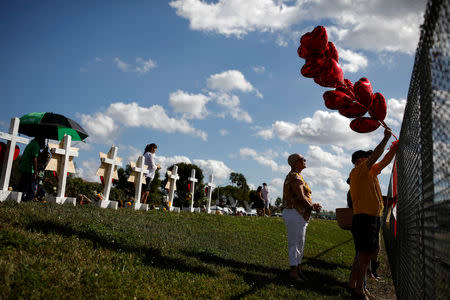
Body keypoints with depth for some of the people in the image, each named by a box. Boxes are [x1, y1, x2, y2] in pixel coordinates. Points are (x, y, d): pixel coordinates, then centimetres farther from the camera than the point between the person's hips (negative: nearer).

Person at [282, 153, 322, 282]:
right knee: (294, 243, -4)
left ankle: (298, 270, 23)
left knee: (300, 243, 15)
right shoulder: (295, 177, -15)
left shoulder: (295, 176, 18)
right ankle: (293, 271, 4)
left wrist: (312, 204, 7)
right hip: (294, 213, -10)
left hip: (299, 215, 10)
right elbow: (301, 197, -20)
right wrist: (312, 207, -6)